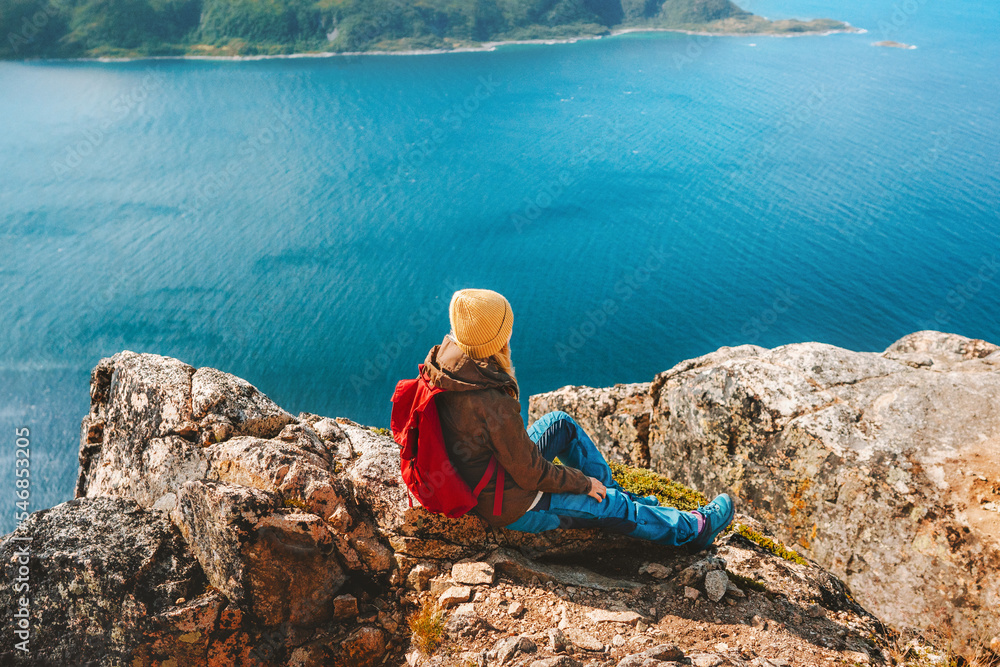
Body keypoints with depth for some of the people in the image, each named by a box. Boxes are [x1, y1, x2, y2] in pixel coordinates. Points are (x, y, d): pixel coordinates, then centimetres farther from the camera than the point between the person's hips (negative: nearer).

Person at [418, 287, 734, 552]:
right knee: (611, 507, 7)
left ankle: (614, 493, 31)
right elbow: (532, 474, -24)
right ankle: (693, 529, 29)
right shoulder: (495, 407, -39)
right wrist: (584, 483, -9)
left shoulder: (443, 358, -14)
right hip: (513, 509, -8)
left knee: (560, 423, 16)